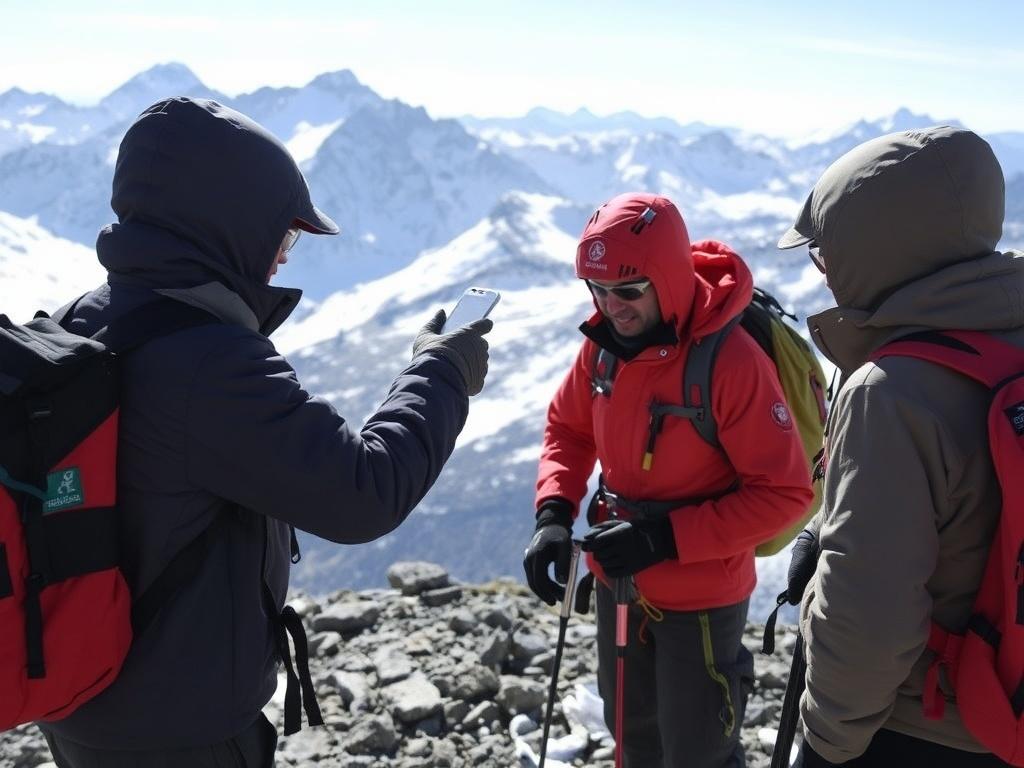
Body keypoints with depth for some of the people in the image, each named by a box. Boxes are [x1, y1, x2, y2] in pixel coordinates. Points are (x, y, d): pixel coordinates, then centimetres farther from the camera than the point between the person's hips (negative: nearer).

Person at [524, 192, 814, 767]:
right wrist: (554, 513, -8)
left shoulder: (732, 361, -26)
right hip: (619, 584, 6)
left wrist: (668, 538, -27)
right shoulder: (603, 343, -7)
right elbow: (569, 428, 8)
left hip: (701, 598, -6)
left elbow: (785, 492, -23)